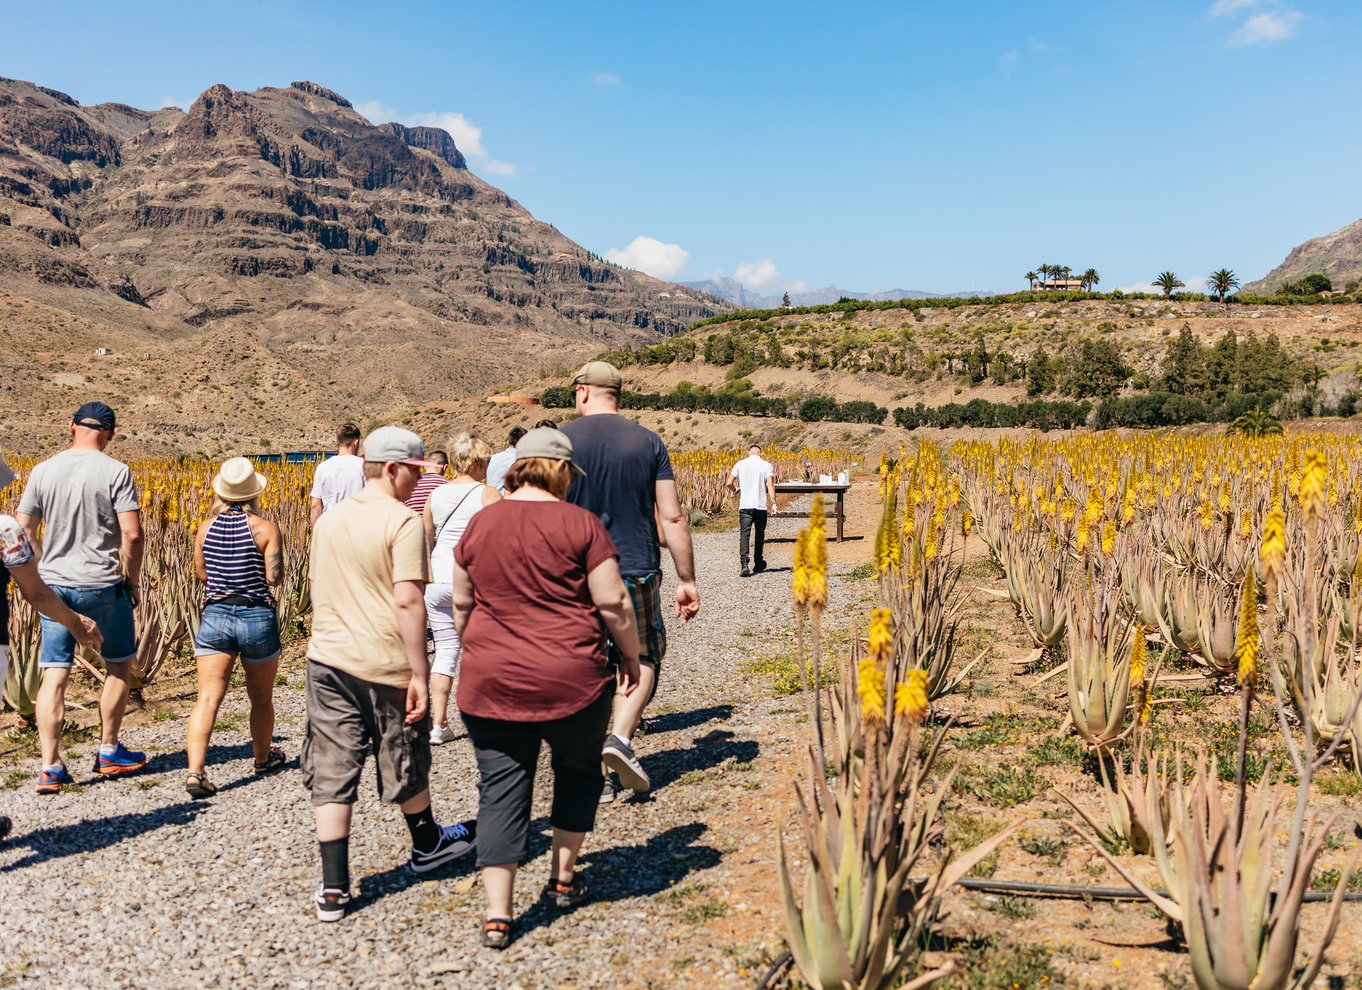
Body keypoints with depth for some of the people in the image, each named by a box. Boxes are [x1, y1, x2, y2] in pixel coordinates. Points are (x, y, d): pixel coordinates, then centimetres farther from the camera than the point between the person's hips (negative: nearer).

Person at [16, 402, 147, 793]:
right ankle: (108, 752, 22)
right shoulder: (115, 472, -9)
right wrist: (133, 580, 0)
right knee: (119, 664, 16)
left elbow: (23, 530, 6)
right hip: (102, 585, -3)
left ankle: (50, 767, 1)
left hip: (53, 585, 3)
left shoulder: (43, 471, 4)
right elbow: (132, 534, -14)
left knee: (53, 675, 4)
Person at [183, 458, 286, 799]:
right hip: (257, 618, -2)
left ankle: (195, 770, -20)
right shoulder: (265, 528, -10)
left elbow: (201, 573, 12)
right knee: (261, 697, 18)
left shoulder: (205, 528, 2)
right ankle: (263, 758, 37)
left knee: (208, 697, -5)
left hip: (215, 615, 2)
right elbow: (274, 578, -13)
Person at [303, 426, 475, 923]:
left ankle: (333, 888, 6)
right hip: (385, 665, -5)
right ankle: (426, 845, 39)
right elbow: (408, 602, -21)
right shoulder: (403, 522, -14)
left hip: (327, 659, 5)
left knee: (331, 773, 6)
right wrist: (419, 672, -17)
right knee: (405, 766, 16)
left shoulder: (329, 519, 9)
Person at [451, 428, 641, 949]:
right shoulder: (580, 524, -8)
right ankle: (563, 878, 30)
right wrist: (631, 657, 5)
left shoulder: (479, 524, 4)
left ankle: (497, 914, 6)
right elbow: (613, 603, -9)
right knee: (578, 772, 22)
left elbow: (461, 604, 12)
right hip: (571, 681, -2)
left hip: (492, 685, 3)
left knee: (501, 792, 8)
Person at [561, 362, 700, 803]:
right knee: (643, 658, 16)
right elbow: (672, 519, -3)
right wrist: (687, 580, 4)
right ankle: (620, 737, -6)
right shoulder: (648, 442, 0)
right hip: (636, 570, 0)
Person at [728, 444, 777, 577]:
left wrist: (736, 490, 22)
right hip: (761, 506, 0)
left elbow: (729, 483, 2)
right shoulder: (766, 465, 1)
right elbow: (770, 485, -10)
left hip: (745, 505, 0)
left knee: (744, 534, -6)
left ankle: (744, 564, -24)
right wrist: (773, 503, -8)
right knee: (759, 535, 16)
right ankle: (758, 564, 27)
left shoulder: (740, 464, 4)